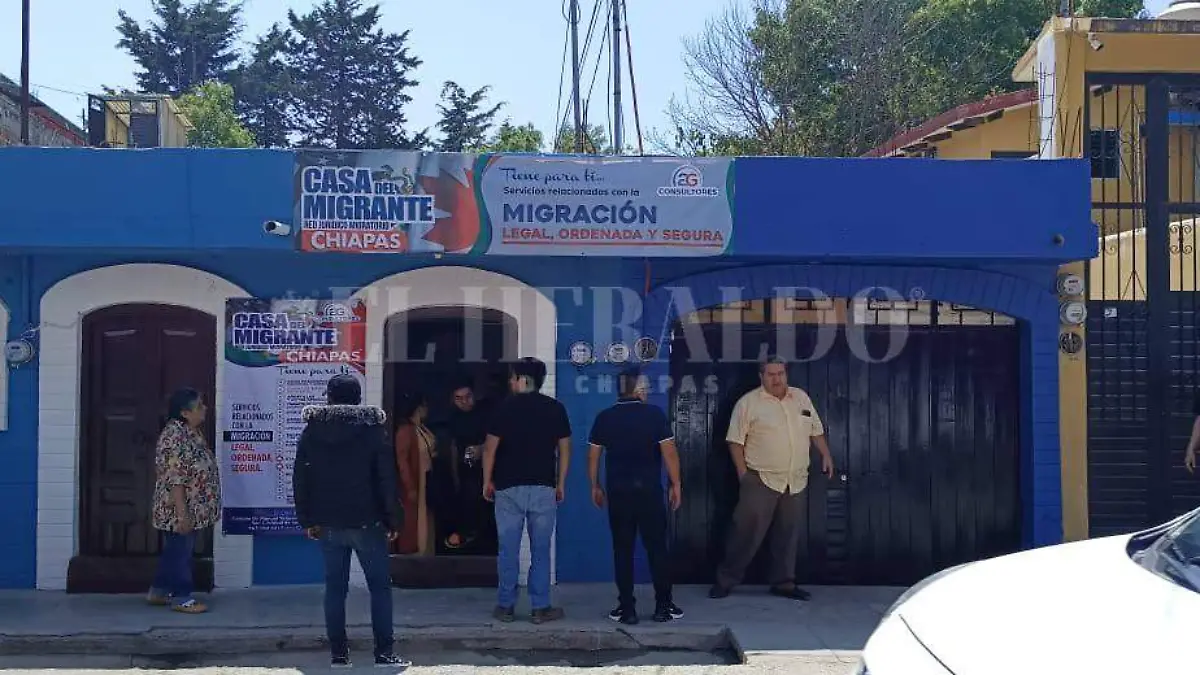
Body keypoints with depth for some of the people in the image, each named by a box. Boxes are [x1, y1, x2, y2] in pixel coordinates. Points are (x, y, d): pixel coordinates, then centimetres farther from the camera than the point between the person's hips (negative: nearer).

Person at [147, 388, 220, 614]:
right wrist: (182, 513, -25)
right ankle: (181, 598, 12)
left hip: (192, 509, 10)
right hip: (180, 510, -10)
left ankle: (159, 591, 28)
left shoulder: (191, 432, 9)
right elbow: (174, 479, -24)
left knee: (174, 551, 17)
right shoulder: (175, 436, -22)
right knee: (180, 552, 1)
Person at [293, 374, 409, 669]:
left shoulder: (312, 430, 2)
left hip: (328, 523, 3)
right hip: (366, 522, -2)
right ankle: (384, 652, 2)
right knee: (380, 586, 5)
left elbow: (300, 479, 4)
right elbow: (387, 479, -6)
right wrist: (393, 520, -1)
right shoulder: (373, 428, -5)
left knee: (335, 588, 9)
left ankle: (338, 653, 10)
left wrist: (307, 520, 10)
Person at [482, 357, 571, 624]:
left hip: (508, 487, -1)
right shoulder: (555, 408, 3)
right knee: (540, 550, 6)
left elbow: (490, 447, -3)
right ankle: (540, 607, 7)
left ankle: (505, 606, 11)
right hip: (543, 488, 1)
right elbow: (564, 449, 5)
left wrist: (487, 481, 7)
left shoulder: (505, 407, -3)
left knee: (508, 550, 5)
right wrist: (561, 483, 13)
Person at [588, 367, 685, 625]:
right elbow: (669, 453, -7)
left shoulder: (604, 418, 3)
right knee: (657, 548, 6)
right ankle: (663, 606, 9)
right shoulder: (655, 415, -5)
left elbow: (593, 456, 5)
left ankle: (627, 608, 6)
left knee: (623, 550, 6)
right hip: (649, 490, -2)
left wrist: (595, 487, 15)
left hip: (618, 491, 2)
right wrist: (675, 485, 1)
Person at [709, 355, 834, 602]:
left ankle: (783, 582, 20)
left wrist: (826, 455, 12)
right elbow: (735, 440, -5)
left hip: (796, 481, 5)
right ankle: (725, 580, 5)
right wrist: (743, 473, -9)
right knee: (747, 532, -5)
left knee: (789, 534, 10)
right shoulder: (748, 403, -5)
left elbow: (816, 430, 20)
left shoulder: (801, 397, 10)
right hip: (761, 480, -5)